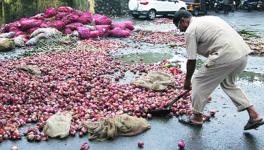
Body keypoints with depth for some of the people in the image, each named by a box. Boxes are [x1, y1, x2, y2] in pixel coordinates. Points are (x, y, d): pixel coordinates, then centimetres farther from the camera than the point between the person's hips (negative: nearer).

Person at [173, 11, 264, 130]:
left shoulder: (190, 31, -1)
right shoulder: (207, 19, 25)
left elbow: (191, 60, 1)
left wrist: (187, 80, 14)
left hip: (226, 56, -9)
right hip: (243, 53, 9)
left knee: (198, 81, 8)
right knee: (228, 83, 28)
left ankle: (196, 117, 19)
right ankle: (254, 115, 24)